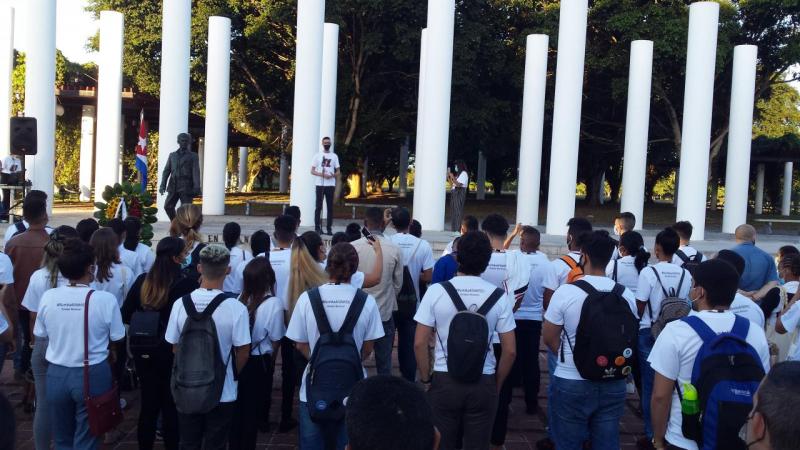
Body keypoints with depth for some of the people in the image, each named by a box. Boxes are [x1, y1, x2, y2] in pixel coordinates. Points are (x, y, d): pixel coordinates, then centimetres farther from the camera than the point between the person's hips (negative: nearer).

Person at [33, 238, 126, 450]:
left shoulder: (48, 297, -9)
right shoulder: (106, 299, -19)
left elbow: (41, 335, 5)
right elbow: (116, 339, -7)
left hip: (56, 374, 3)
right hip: (93, 375, -3)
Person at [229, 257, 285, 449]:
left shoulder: (240, 299, -8)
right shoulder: (274, 303, -18)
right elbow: (275, 340, -9)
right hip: (259, 363, -4)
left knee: (238, 407, 20)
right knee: (253, 409, 14)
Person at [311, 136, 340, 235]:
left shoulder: (334, 156, 11)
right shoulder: (317, 155, 5)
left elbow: (338, 172, 11)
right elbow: (312, 171, 2)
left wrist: (332, 175, -12)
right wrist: (322, 174, -15)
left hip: (331, 185, 2)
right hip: (320, 184, -2)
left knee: (330, 207, 1)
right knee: (318, 206, -1)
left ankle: (329, 229, 4)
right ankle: (317, 228, 3)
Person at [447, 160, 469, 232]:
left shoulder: (464, 173, -7)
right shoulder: (458, 174, 21)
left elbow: (458, 184, -17)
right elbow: (452, 184, 20)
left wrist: (452, 177, -15)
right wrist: (448, 177, 11)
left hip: (460, 193, -9)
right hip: (455, 193, 9)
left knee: (458, 210, -10)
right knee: (453, 210, 8)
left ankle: (458, 228, -11)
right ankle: (454, 228, 11)